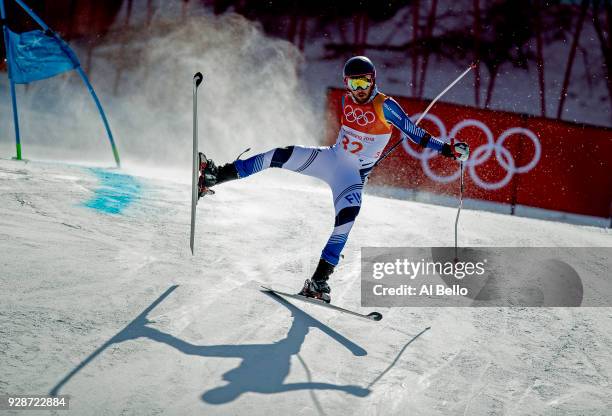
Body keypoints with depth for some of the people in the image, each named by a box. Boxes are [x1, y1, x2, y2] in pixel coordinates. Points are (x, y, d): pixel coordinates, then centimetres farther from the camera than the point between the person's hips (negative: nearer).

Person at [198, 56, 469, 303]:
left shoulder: (385, 106, -14)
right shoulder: (347, 101, 2)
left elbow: (414, 133, -12)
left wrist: (447, 149, -22)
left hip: (354, 176, -4)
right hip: (331, 158, 4)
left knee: (347, 214, -31)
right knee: (282, 156, -17)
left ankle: (320, 278, -29)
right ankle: (215, 176, -11)